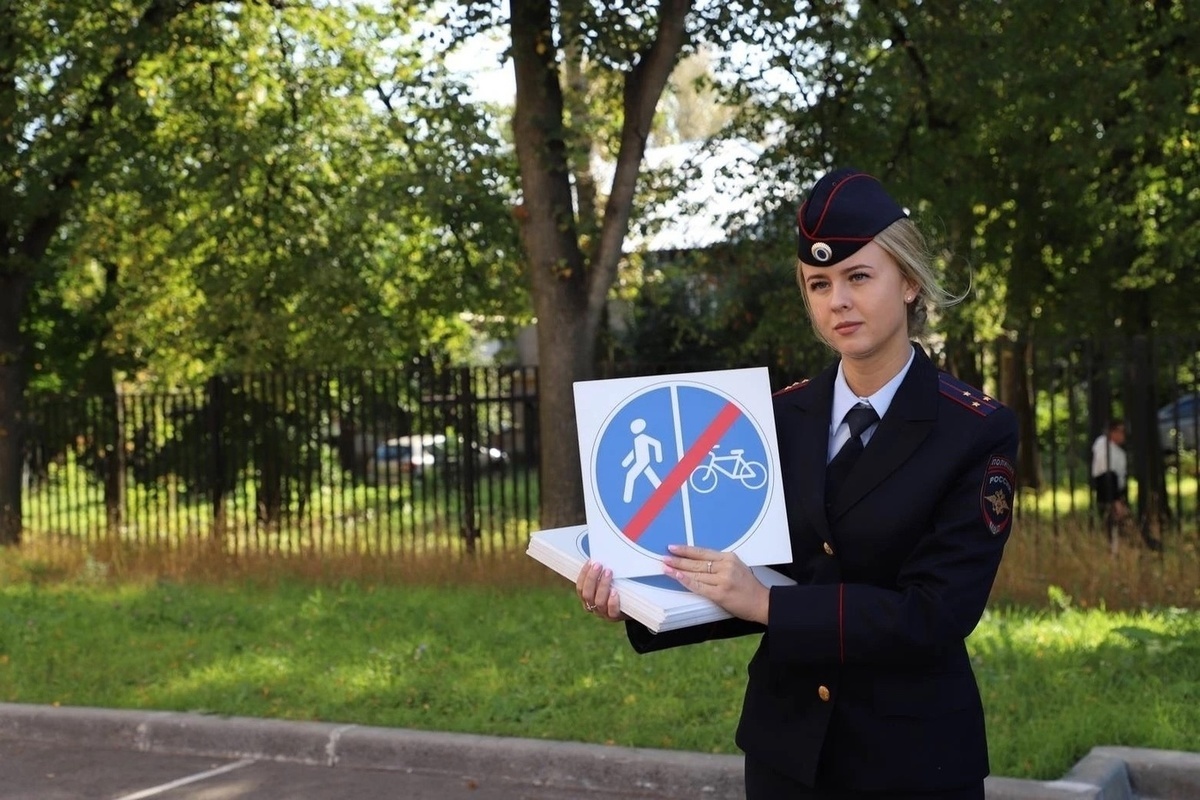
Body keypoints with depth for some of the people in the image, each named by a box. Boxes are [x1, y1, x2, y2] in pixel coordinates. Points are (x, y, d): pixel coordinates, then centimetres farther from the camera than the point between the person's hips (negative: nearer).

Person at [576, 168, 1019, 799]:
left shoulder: (977, 431, -10)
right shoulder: (778, 416, 2)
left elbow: (937, 611, -18)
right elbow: (752, 576, 4)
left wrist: (767, 604, -22)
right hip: (784, 744, 4)